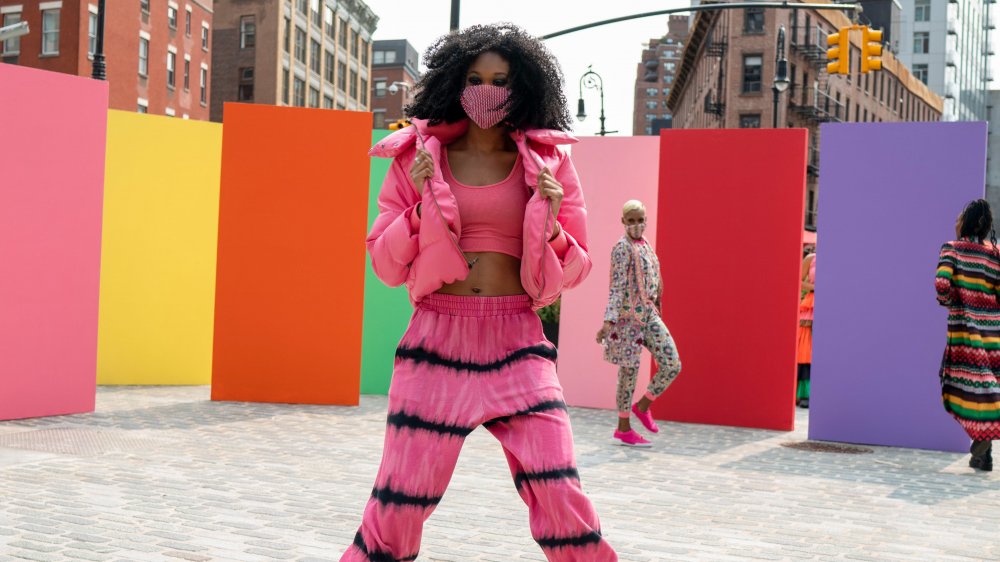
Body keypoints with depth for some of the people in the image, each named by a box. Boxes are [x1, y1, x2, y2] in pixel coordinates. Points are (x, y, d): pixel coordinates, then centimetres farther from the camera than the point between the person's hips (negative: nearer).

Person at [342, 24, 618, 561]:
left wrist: (549, 225, -10)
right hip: (437, 339, 0)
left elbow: (574, 269, 10)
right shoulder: (418, 156, 6)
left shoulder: (548, 160, 6)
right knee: (399, 502, 2)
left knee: (560, 498, -9)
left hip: (517, 343, 0)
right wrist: (422, 201, -7)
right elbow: (386, 265, 7)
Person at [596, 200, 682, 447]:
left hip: (649, 315, 8)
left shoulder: (645, 245, 13)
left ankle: (642, 406, 20)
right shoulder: (622, 248, -11)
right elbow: (617, 287, -18)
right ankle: (623, 428, 12)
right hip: (628, 317, -8)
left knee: (673, 364, 0)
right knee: (629, 370, 0)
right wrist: (609, 320, -25)